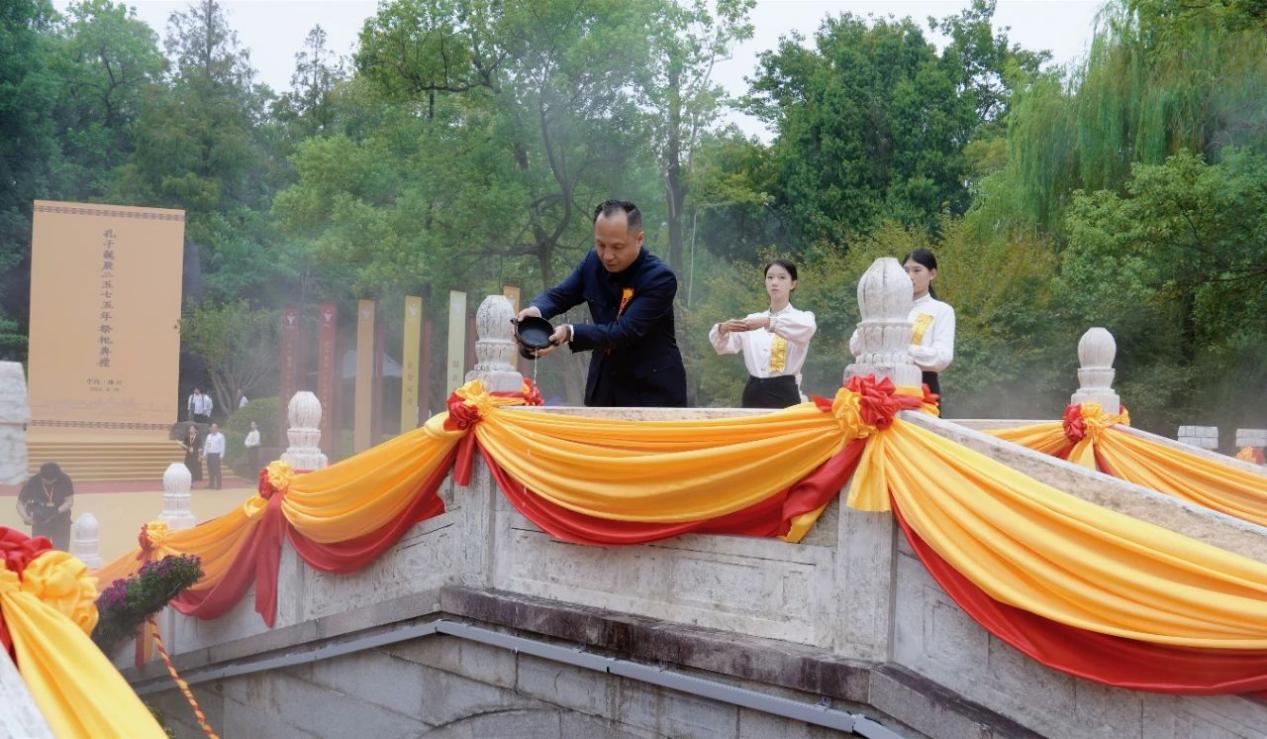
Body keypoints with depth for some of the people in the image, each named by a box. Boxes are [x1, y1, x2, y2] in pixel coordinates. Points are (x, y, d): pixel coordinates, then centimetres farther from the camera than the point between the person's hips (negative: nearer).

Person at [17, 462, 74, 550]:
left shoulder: (65, 480, -17)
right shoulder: (32, 483, -18)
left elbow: (70, 501, -12)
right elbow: (20, 504, -10)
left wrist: (56, 512, -28)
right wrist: (26, 517, -28)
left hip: (61, 523, 0)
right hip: (40, 524, 0)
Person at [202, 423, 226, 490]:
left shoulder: (220, 436, -1)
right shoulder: (209, 436, 16)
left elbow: (222, 446, -5)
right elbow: (206, 445, 18)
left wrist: (221, 455, -11)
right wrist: (204, 454, 11)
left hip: (216, 455, -6)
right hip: (209, 455, 6)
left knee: (216, 470, -8)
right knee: (210, 470, 6)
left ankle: (218, 485, -5)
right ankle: (211, 485, 12)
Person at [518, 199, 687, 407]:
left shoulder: (660, 278, -20)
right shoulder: (593, 262, -1)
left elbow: (624, 331, -27)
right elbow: (558, 295, 6)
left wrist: (570, 333, -39)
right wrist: (535, 310, -19)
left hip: (653, 391, -5)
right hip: (603, 385, 5)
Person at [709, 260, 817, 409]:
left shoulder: (801, 317, 2)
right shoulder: (753, 319, 12)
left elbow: (806, 328, -23)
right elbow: (725, 346, 0)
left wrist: (767, 323, -35)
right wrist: (723, 329, -24)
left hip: (784, 394, -3)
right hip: (753, 394, 3)